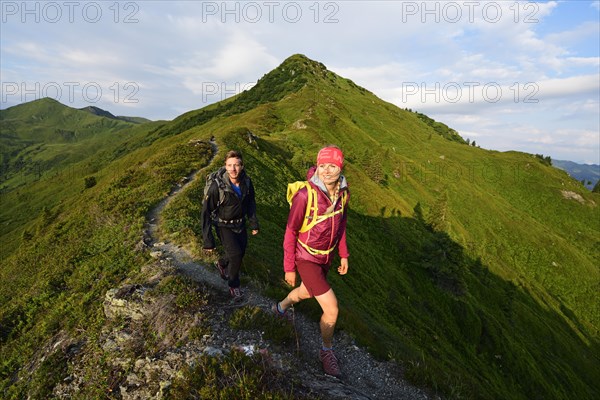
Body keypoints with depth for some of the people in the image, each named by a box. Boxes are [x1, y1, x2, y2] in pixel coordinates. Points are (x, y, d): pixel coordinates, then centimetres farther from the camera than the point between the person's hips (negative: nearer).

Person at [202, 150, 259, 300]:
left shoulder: (246, 181, -15)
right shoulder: (217, 186, -30)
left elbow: (250, 201, 5)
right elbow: (206, 212, -21)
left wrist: (254, 222, 0)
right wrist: (208, 240, -20)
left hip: (240, 223, 5)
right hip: (224, 225, -5)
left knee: (240, 252, 17)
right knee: (236, 254, -17)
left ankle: (221, 263, 50)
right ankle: (233, 285, 11)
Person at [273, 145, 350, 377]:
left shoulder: (343, 192, -10)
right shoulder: (305, 195, -28)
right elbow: (290, 232, -18)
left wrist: (343, 255, 9)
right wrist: (289, 269, -12)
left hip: (327, 256, 7)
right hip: (306, 258, -6)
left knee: (306, 292, 29)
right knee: (332, 310, -8)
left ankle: (281, 308, 62)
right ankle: (327, 351, 23)